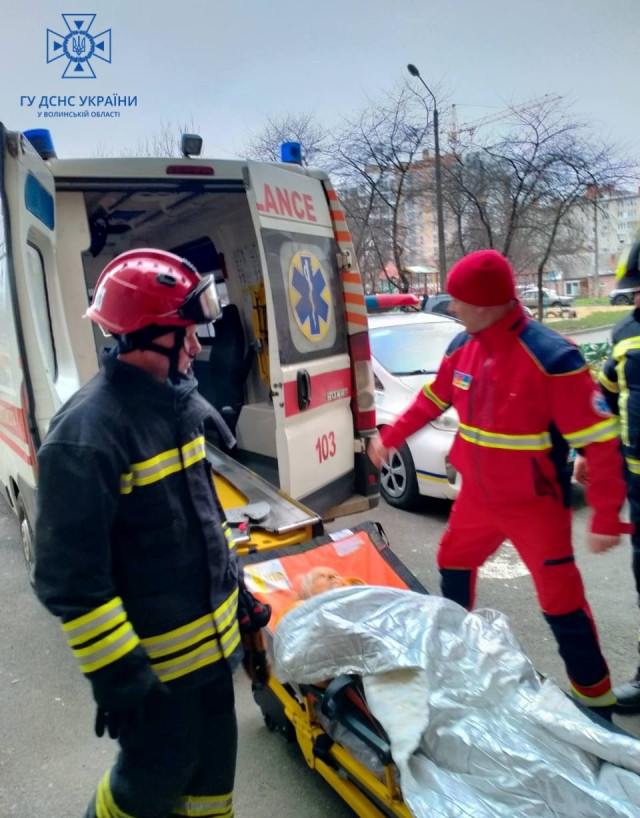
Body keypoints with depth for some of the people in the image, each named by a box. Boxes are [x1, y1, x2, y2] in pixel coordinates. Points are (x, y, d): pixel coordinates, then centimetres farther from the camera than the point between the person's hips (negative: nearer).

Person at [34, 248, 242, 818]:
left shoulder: (174, 400, 2)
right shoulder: (87, 433, -26)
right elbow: (71, 579, -23)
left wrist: (235, 584, 16)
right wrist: (117, 676, -18)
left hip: (213, 634, 8)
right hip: (155, 657, -7)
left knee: (212, 759, 25)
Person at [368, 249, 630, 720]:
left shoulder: (551, 358, -25)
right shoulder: (462, 348, -4)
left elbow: (601, 441, -22)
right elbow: (432, 400, 14)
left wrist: (606, 517, -23)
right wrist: (390, 438, 22)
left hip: (536, 505, -6)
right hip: (478, 496, 7)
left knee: (560, 601, 2)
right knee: (453, 564, 22)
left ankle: (596, 699, 24)